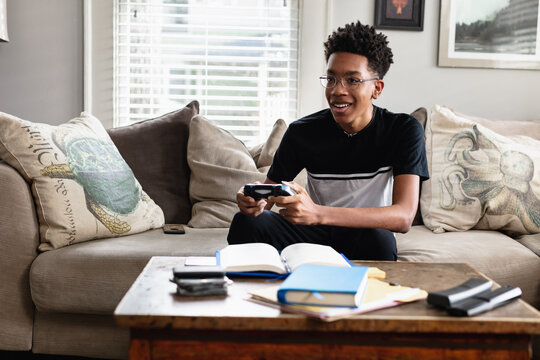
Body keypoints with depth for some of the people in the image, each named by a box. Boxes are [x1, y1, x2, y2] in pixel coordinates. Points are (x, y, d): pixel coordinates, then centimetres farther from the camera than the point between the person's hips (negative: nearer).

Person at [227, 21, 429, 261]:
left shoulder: (403, 130, -12)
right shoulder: (302, 132, -6)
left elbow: (404, 217, -25)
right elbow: (269, 190, 1)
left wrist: (318, 213, -40)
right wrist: (254, 202, -28)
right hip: (314, 235, 2)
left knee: (378, 238, -36)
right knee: (246, 221, -24)